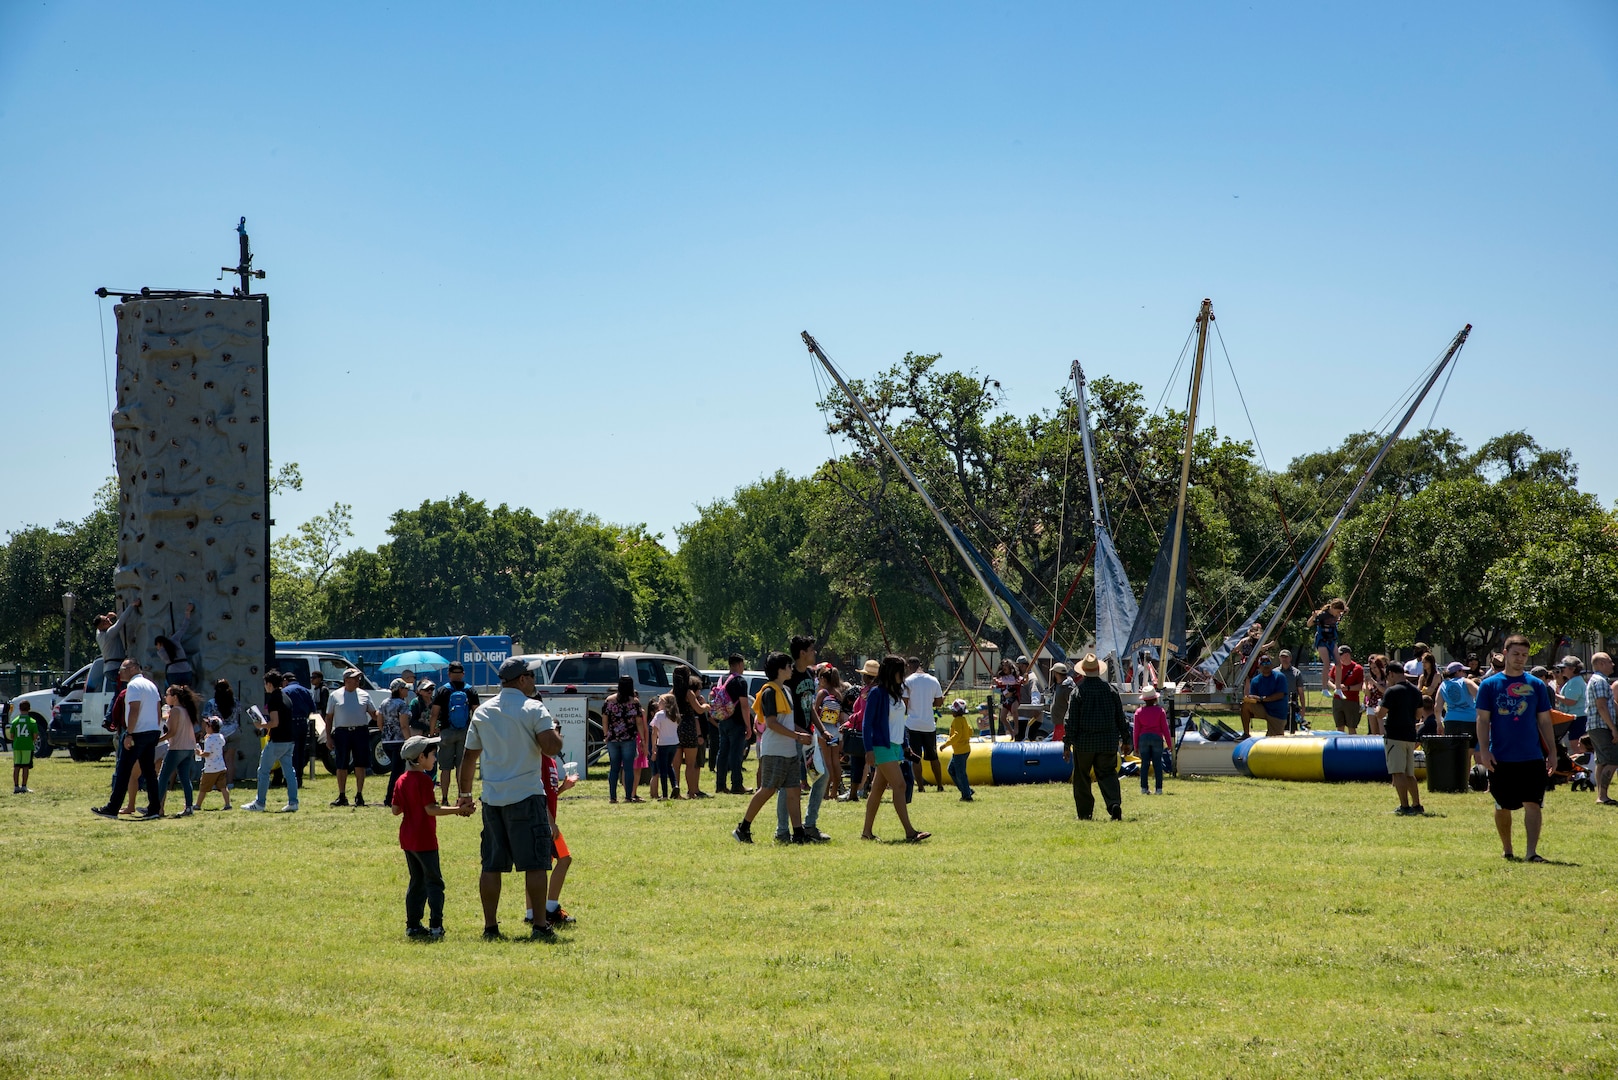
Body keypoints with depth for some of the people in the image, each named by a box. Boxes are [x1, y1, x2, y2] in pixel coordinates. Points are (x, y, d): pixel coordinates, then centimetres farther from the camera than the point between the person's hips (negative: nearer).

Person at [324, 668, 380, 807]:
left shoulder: (364, 695, 10)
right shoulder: (335, 695, 6)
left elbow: (374, 714, 11)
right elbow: (329, 717, 8)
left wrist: (380, 715, -13)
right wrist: (328, 737, 1)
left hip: (361, 732, 1)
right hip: (342, 732, -1)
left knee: (360, 765, 0)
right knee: (341, 766, 2)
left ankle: (359, 795, 9)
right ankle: (342, 797, 11)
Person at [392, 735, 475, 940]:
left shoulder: (401, 780, 8)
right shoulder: (423, 780, -15)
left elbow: (396, 810, 8)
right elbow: (430, 809, -20)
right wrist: (458, 810, -19)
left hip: (407, 839, 8)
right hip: (424, 839, -8)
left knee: (416, 882, 15)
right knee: (434, 882, -2)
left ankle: (412, 925, 14)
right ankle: (435, 926, -8)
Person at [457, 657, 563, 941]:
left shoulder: (482, 712, 10)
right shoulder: (533, 709, -6)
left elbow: (469, 756, 15)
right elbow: (551, 747, -18)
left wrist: (464, 793, 24)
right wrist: (557, 733, 4)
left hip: (492, 798, 5)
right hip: (526, 796, -5)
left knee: (491, 865, 8)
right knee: (535, 863, -1)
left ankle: (490, 927, 9)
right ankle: (540, 926, -3)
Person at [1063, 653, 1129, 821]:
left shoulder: (1078, 692, -7)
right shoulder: (1110, 691, 3)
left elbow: (1071, 721, -7)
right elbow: (1120, 718, 9)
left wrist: (1067, 744, -4)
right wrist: (1125, 738, 19)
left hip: (1084, 743, -3)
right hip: (1108, 742, 3)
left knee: (1082, 778, 9)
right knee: (1107, 774, 6)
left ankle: (1084, 812, 10)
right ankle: (1115, 804, -17)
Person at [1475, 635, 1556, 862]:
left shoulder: (1537, 686, 6)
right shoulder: (1489, 685, 1)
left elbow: (1544, 721, 10)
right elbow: (1483, 719, 0)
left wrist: (1552, 752, 6)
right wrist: (1484, 750, -10)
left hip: (1532, 758, 0)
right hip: (1501, 758, 0)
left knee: (1532, 804, -9)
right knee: (1502, 807, 9)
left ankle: (1532, 851, -13)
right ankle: (1507, 850, 25)